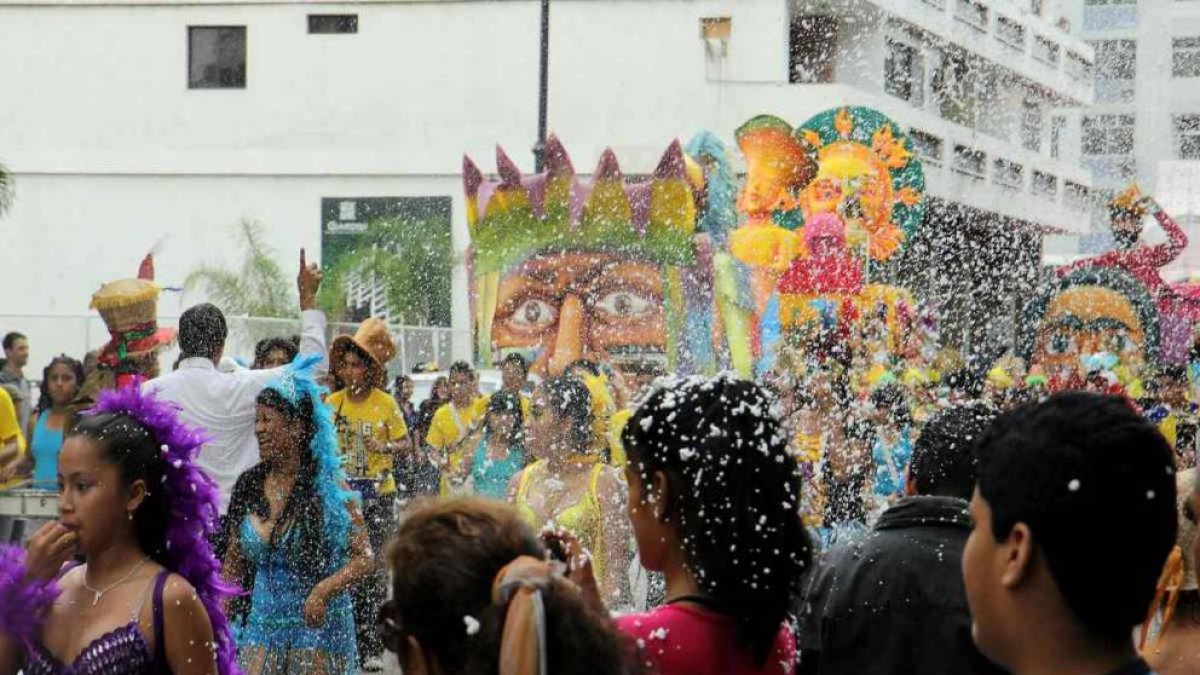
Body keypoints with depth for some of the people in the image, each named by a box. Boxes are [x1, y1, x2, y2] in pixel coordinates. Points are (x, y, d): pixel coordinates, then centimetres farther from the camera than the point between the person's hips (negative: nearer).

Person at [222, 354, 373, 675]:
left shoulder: (328, 485, -8)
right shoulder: (249, 485, 5)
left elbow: (364, 558, -11)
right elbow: (234, 563, 14)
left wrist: (323, 591, -26)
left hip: (319, 624, -4)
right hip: (263, 622, 4)